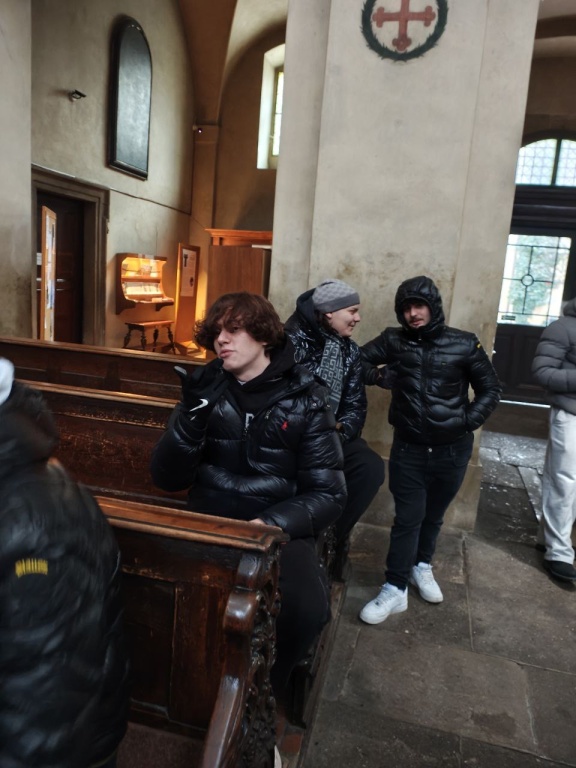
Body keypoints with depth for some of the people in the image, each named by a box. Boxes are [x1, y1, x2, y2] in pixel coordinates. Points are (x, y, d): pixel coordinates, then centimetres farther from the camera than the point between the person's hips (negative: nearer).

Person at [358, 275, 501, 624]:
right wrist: (376, 375, -13)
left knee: (434, 515, 18)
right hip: (409, 448, -1)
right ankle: (395, 590, 11)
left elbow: (491, 389, 1)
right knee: (408, 518, 0)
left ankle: (422, 566, 41)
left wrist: (467, 423, -9)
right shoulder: (393, 340, -4)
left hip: (452, 450, 1)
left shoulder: (464, 344, -7)